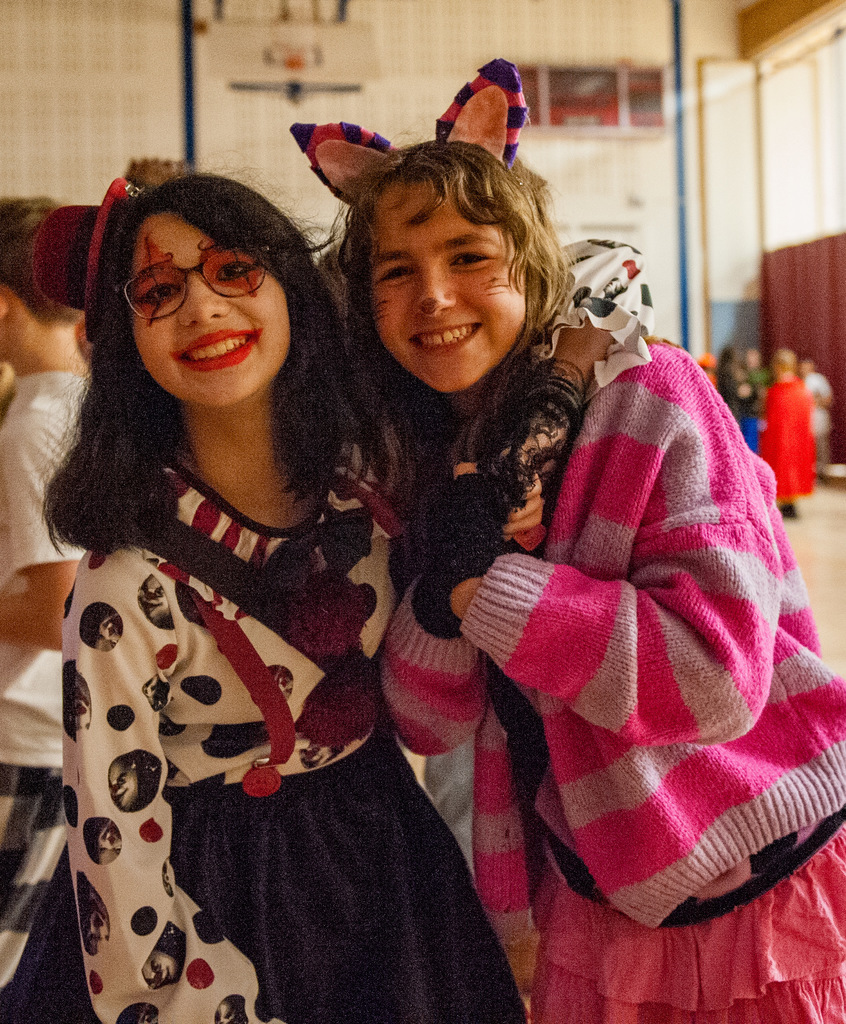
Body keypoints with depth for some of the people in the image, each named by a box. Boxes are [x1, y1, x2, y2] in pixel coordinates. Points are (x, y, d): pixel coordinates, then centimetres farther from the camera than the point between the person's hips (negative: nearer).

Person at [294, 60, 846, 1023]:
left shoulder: (651, 401, -17)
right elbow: (424, 724, -4)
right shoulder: (437, 456, -1)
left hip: (747, 889, -4)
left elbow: (717, 678, -26)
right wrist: (437, 594, -23)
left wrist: (485, 586, -25)